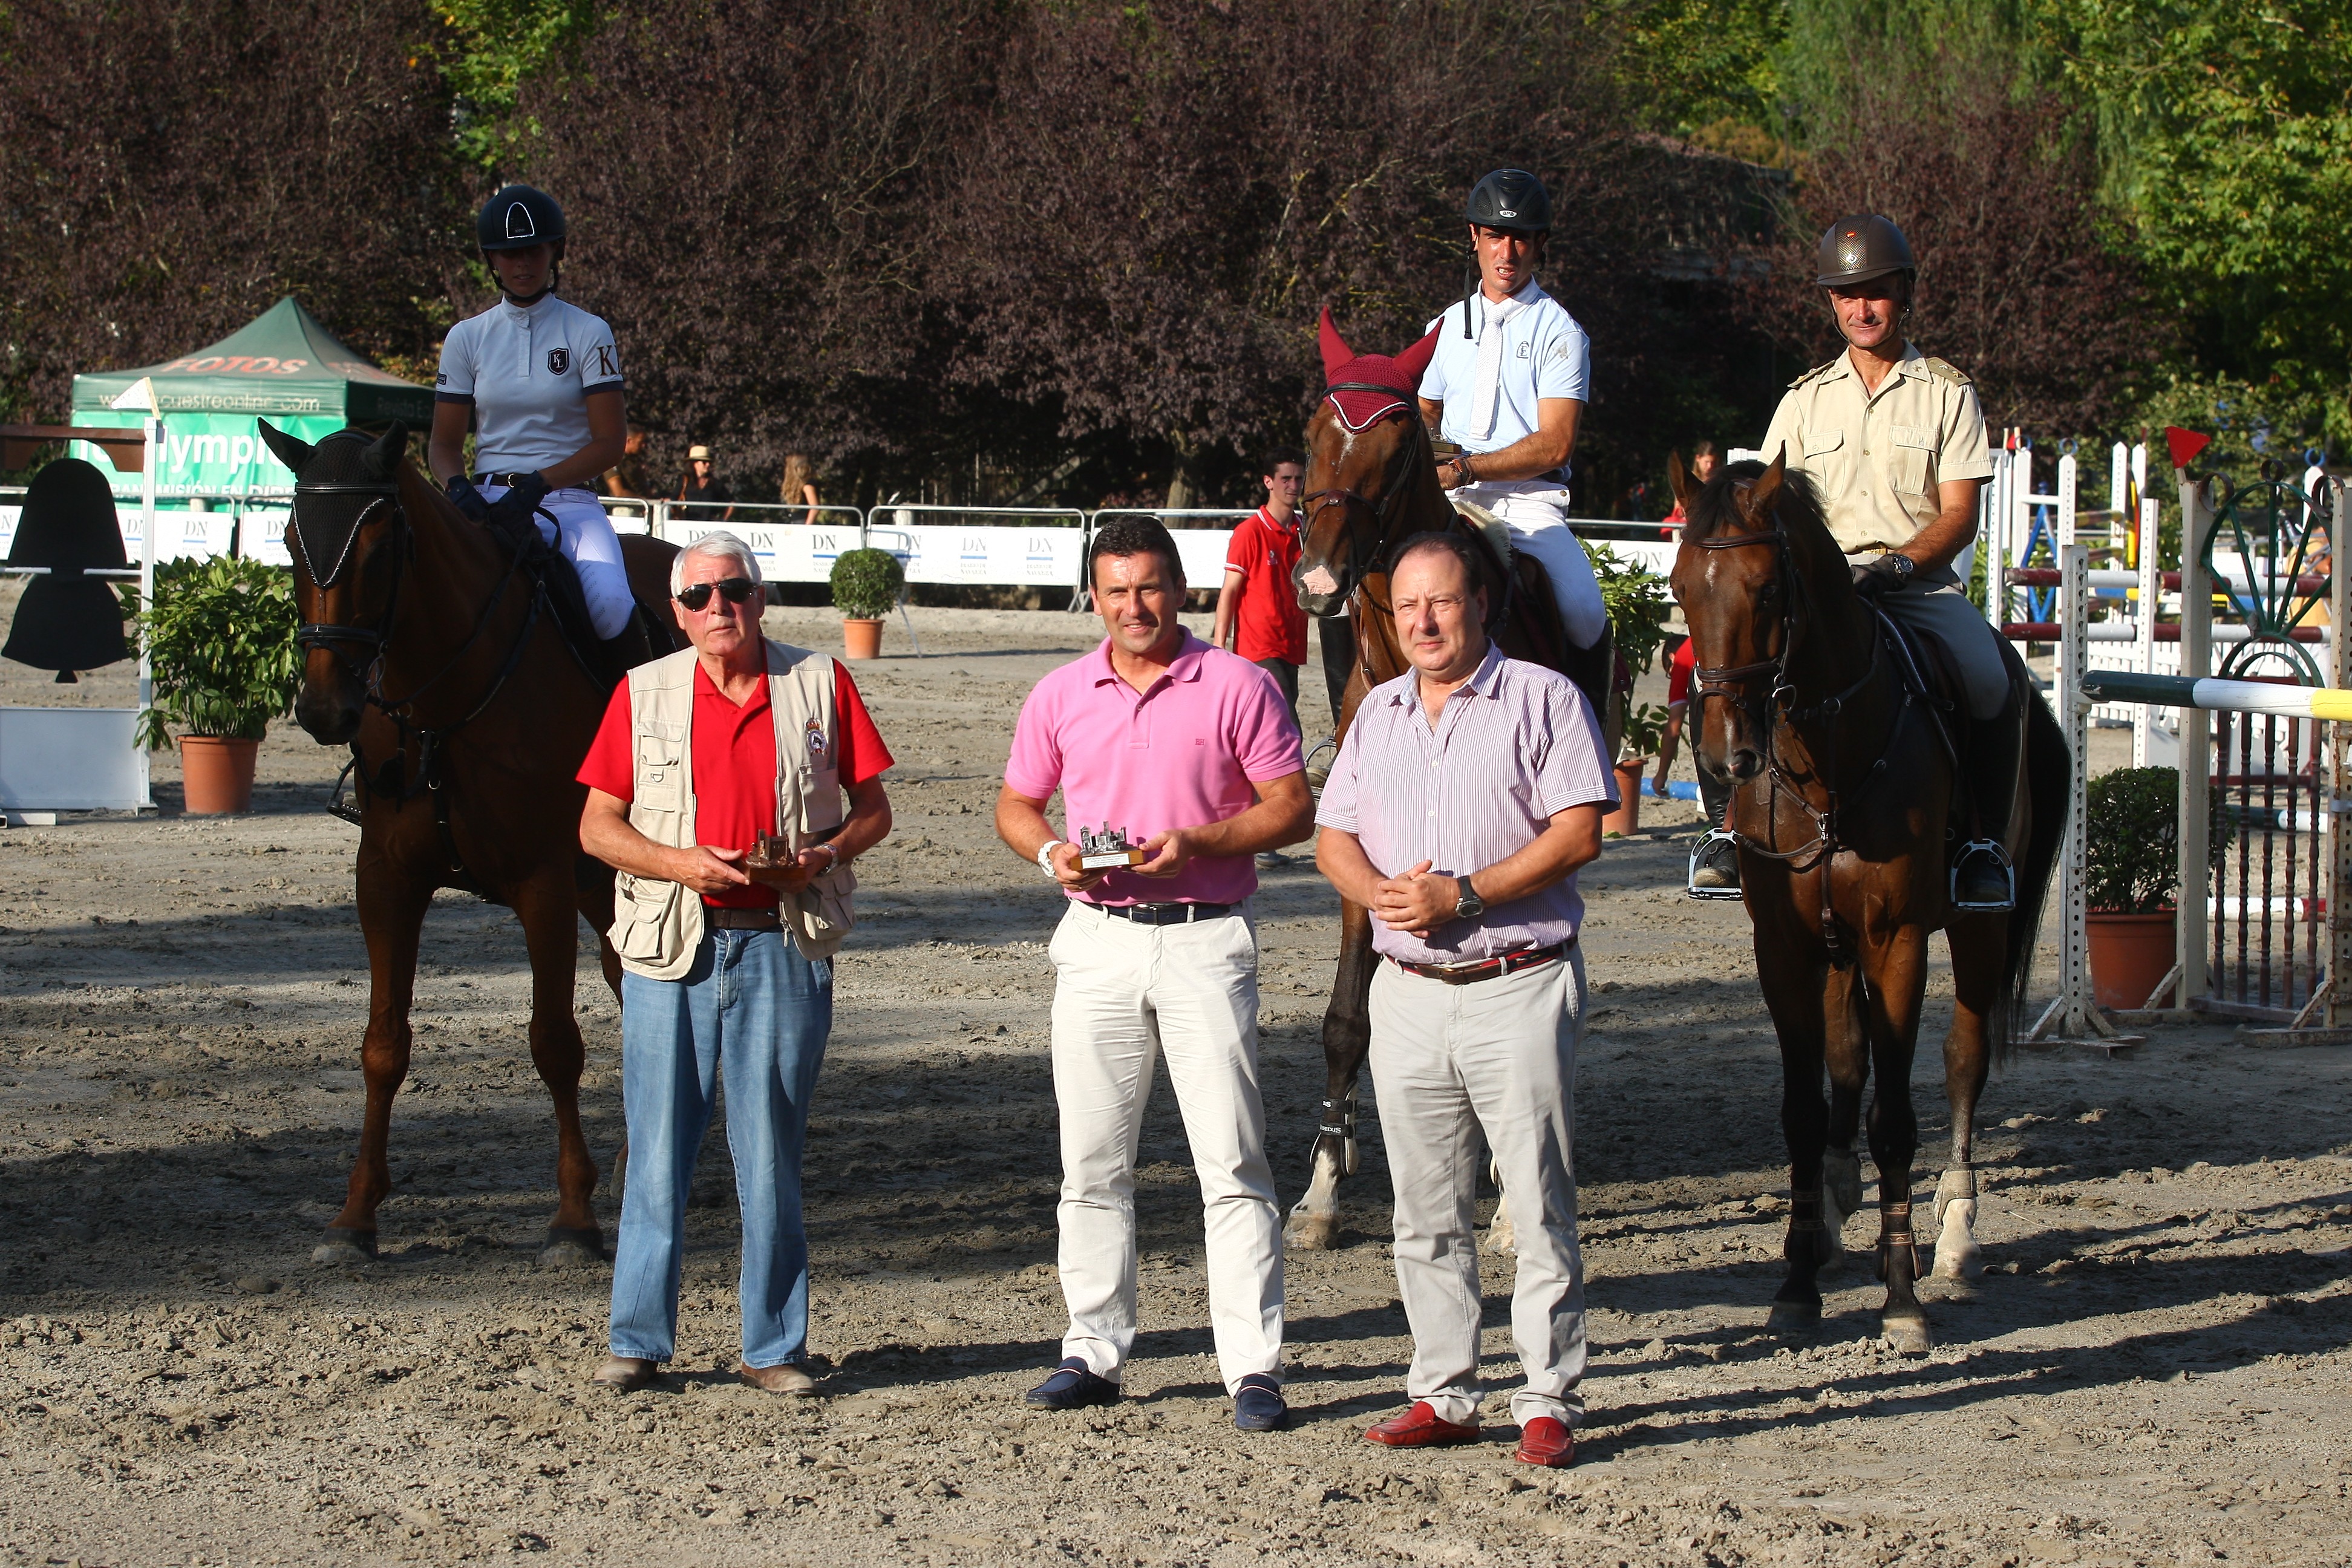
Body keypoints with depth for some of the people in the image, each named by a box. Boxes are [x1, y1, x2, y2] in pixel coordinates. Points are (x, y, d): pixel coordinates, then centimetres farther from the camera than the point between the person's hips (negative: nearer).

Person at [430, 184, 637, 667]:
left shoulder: (588, 334, 4)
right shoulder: (467, 338, 11)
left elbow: (609, 443, -2)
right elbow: (443, 444, 11)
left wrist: (537, 485, -17)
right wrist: (458, 488, -13)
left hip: (568, 497, -2)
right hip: (488, 497, 2)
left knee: (610, 604, -30)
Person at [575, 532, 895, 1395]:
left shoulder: (820, 684, 5)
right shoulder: (643, 694, 5)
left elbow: (872, 808, 9)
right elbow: (597, 825, 5)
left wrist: (823, 855, -11)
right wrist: (678, 862, -12)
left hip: (784, 945, 0)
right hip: (672, 944, 0)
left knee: (772, 1153, 3)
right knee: (658, 1146, 2)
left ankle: (772, 1347, 11)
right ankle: (638, 1341, 10)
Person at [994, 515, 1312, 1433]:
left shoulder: (1236, 686, -2)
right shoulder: (1061, 696, 9)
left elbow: (1290, 806, -3)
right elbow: (1016, 804, 17)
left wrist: (1196, 843, -16)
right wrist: (1051, 854, -5)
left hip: (1205, 938, -4)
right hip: (1097, 939, 4)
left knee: (1231, 1158, -5)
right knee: (1091, 1160, 7)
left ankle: (1253, 1365, -4)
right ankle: (1095, 1351, 17)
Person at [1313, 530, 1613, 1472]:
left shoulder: (1542, 700, -2)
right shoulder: (1379, 714, 15)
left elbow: (1579, 831, -11)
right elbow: (1333, 837, 15)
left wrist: (1467, 892, -18)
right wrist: (1379, 892, -8)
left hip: (1519, 988, -5)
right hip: (1408, 993, 5)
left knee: (1540, 1203, -4)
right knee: (1425, 1212, 9)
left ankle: (1550, 1403, 0)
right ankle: (1443, 1395, 16)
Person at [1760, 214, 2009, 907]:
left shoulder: (1948, 393, 8)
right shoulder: (1806, 399, 15)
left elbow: (1959, 516, 0)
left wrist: (1895, 565, -18)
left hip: (1924, 586, -2)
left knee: (1991, 681, -30)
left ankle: (1985, 843, -14)